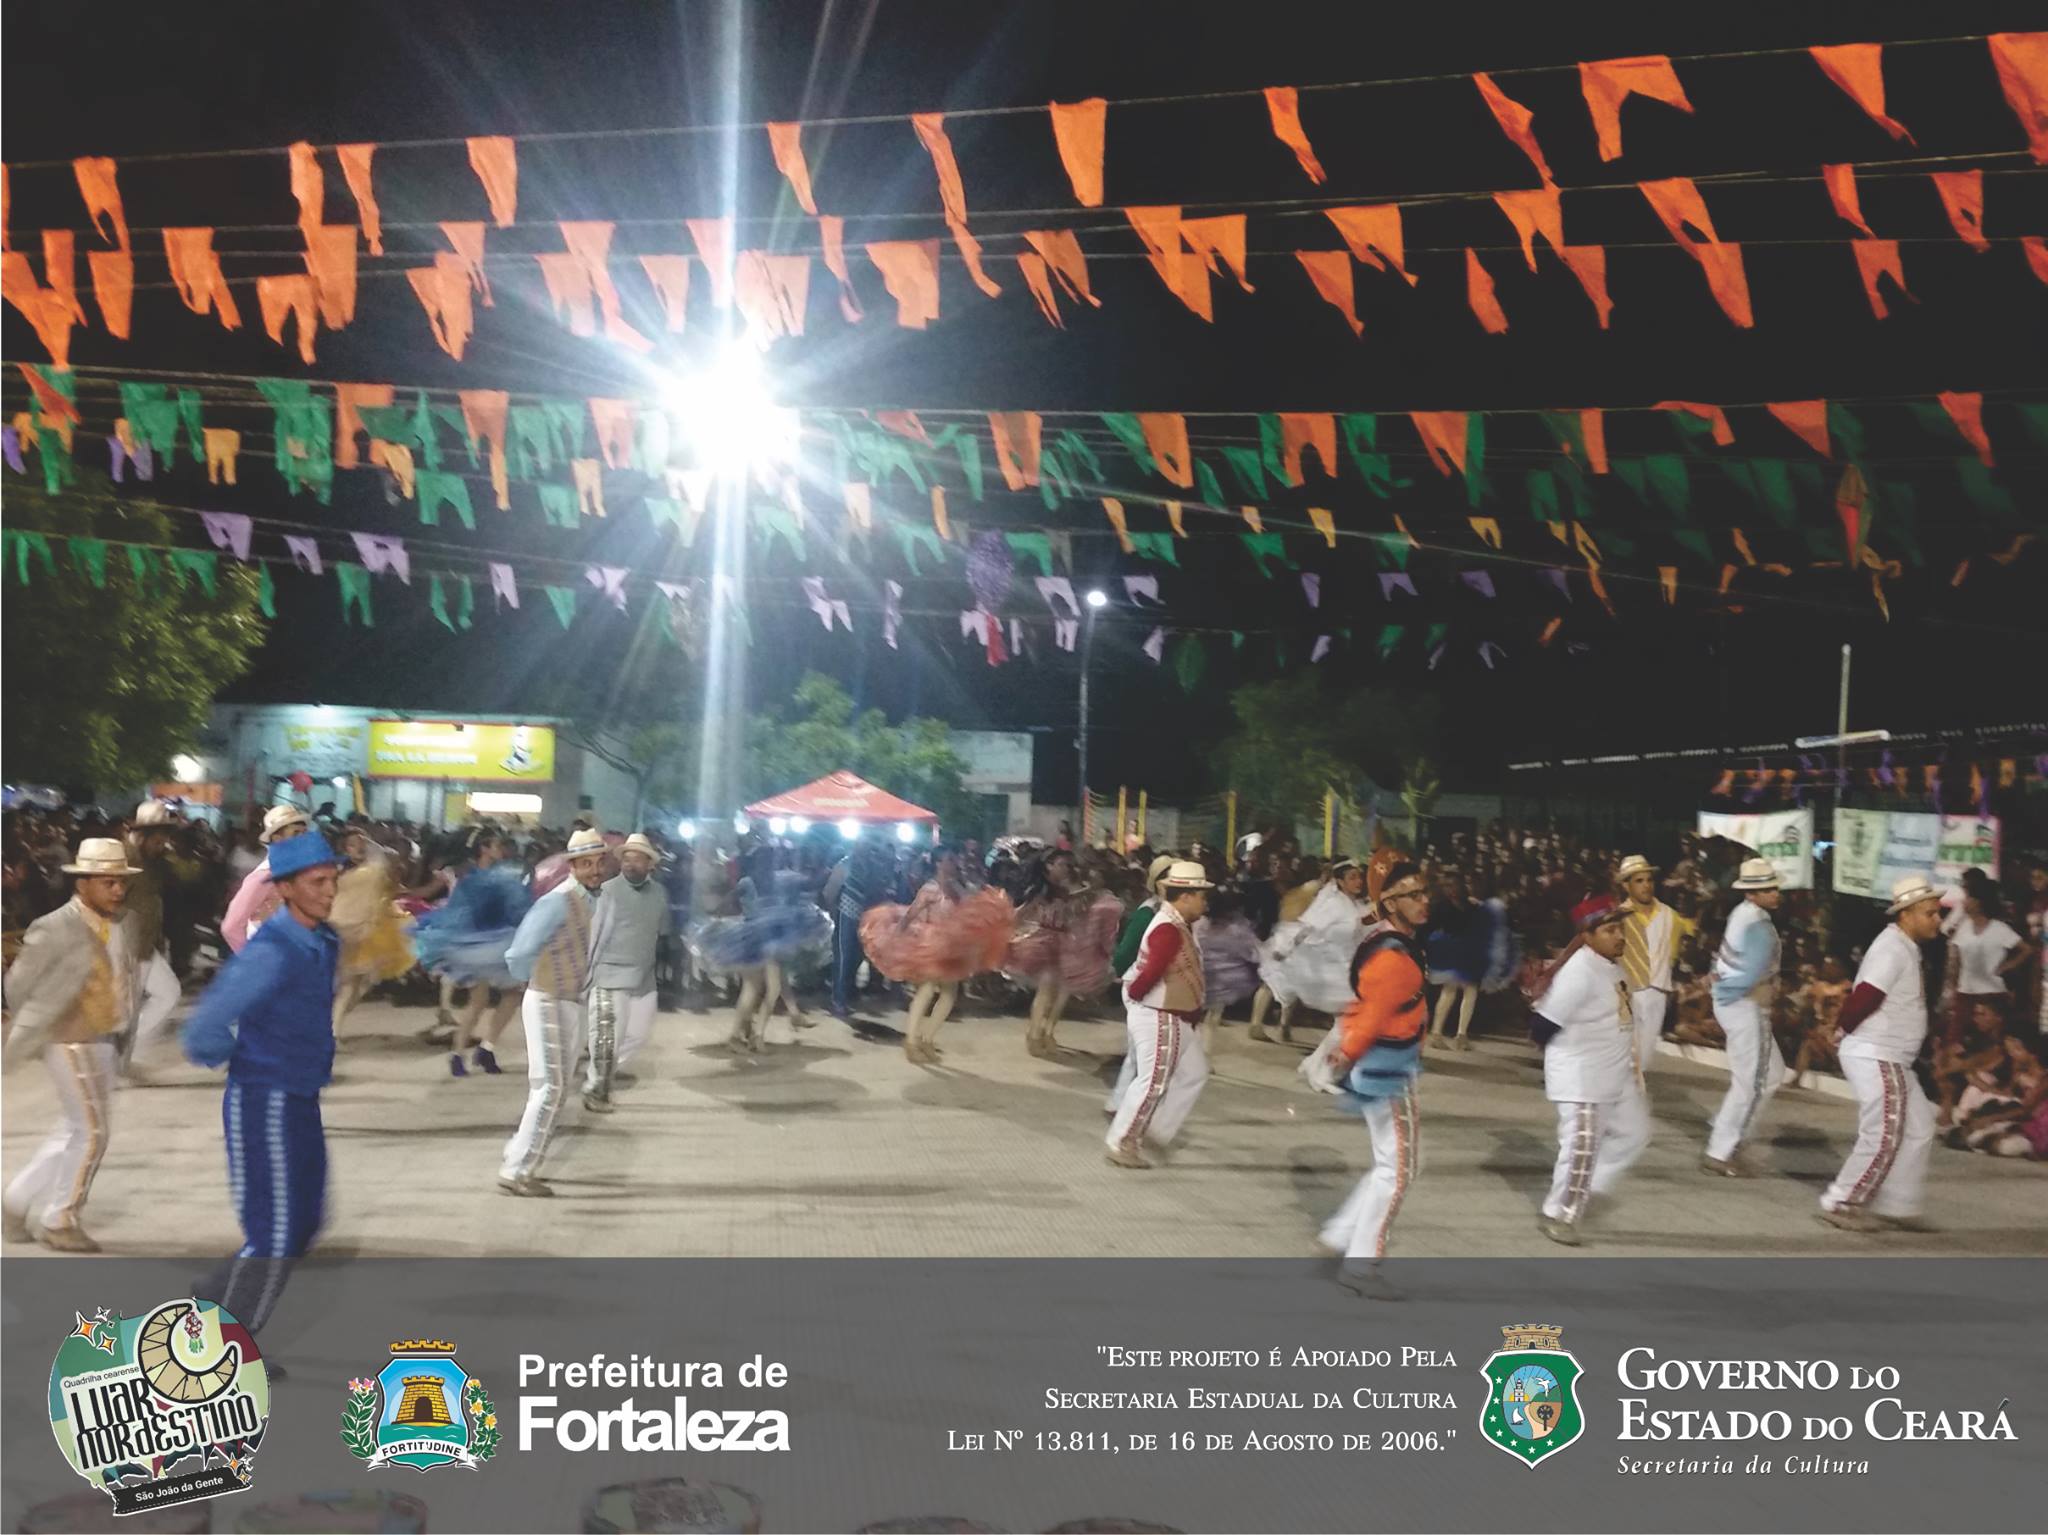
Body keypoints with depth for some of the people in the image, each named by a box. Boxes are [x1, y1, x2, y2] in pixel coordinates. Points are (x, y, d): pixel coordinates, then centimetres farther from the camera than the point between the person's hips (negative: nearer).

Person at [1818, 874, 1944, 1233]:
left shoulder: (1907, 948, 13)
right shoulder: (1892, 950, -19)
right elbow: (1863, 999, -25)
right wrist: (1843, 1029, -9)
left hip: (1892, 1059, 10)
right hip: (1875, 1057, -10)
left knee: (1919, 1128, 13)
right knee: (1883, 1137, -4)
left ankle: (1895, 1206, 19)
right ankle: (1841, 1204, 8)